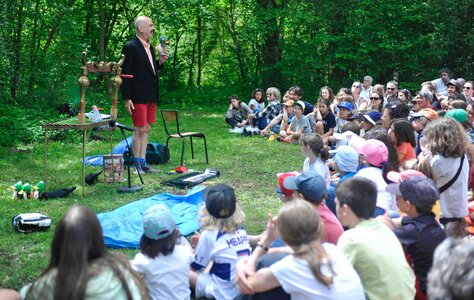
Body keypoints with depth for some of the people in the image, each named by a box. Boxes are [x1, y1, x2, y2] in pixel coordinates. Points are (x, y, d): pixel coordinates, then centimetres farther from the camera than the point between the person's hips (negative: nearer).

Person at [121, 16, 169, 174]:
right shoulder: (130, 47, -11)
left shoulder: (149, 47, 15)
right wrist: (127, 98, -18)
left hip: (151, 96, 8)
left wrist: (160, 62, 4)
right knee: (139, 130, -3)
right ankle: (137, 165, 6)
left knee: (146, 130, 11)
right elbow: (125, 74, -14)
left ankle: (143, 163, 19)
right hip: (138, 96, -8)